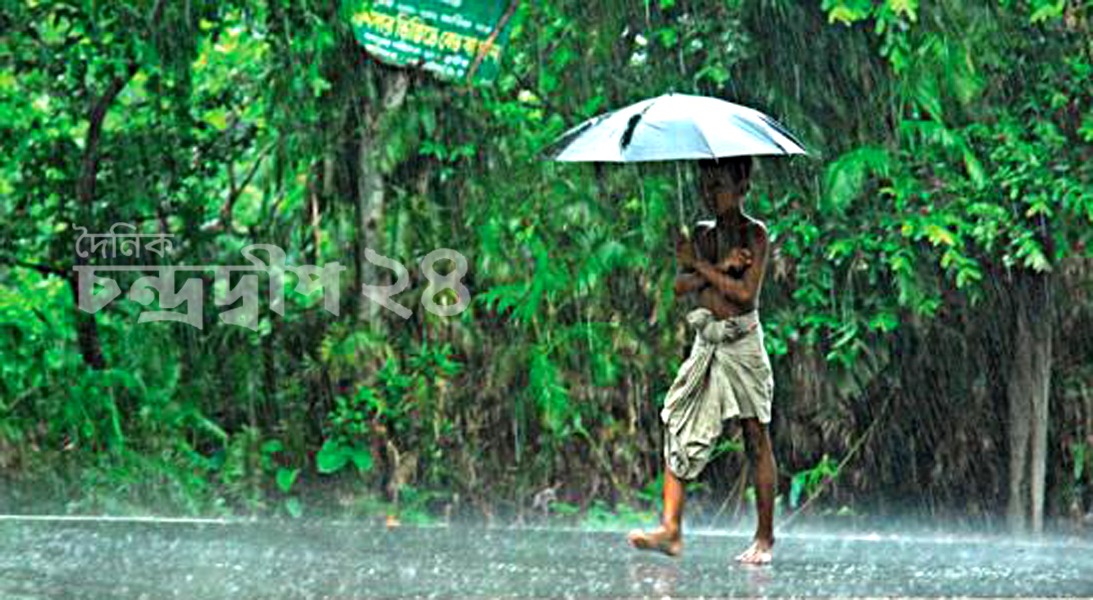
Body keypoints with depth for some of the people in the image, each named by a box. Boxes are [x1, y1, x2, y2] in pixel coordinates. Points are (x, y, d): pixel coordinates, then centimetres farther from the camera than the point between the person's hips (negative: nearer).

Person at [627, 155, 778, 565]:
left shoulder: (754, 234, -6)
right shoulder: (702, 234, 11)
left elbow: (746, 294, -16)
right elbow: (680, 285, -1)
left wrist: (701, 266, -10)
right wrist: (722, 267, -14)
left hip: (743, 345, -6)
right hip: (706, 344, 6)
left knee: (756, 439, 0)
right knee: (678, 427, -4)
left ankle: (765, 538, 4)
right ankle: (671, 528, -6)